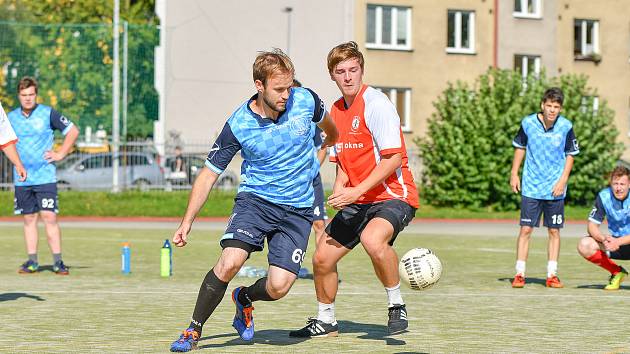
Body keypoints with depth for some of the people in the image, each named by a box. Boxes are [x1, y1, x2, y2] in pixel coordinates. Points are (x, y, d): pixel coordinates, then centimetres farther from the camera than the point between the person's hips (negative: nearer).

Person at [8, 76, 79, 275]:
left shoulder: (48, 114, -2)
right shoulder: (11, 117, 9)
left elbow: (73, 131, 5)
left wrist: (61, 154, -1)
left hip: (45, 176, -4)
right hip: (22, 178, 4)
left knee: (49, 217, -9)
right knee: (29, 218, 6)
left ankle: (58, 262, -7)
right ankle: (32, 261, 10)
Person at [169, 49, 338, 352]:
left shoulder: (306, 100, -10)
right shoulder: (238, 125, -14)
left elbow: (328, 128, 17)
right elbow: (209, 174, -3)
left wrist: (329, 144, 37)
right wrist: (186, 223, -6)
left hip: (298, 209, 1)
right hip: (255, 199, -1)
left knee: (278, 286, -13)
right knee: (230, 261, -26)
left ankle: (244, 298, 24)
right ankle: (194, 330, -5)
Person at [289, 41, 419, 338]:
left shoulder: (376, 104, -14)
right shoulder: (336, 111, 11)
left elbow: (393, 158, -20)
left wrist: (357, 191, -23)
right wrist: (338, 189, 1)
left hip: (393, 195, -8)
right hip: (357, 201, 8)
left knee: (373, 239, -36)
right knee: (322, 258, 5)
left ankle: (397, 305, -15)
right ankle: (325, 321, 27)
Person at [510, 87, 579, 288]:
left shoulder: (566, 127, -7)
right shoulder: (528, 123, -6)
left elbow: (570, 155, 3)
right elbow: (520, 147, 9)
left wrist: (563, 180, -6)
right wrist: (514, 174, 5)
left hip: (555, 189, 0)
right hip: (531, 187, 0)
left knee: (554, 231, 5)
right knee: (526, 229, -3)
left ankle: (552, 275, 13)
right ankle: (519, 274, 3)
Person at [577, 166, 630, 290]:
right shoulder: (604, 196, -9)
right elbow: (592, 225, -7)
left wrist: (618, 242, -37)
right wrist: (604, 239, -28)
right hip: (615, 241, 4)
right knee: (584, 245, -22)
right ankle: (617, 272, -1)